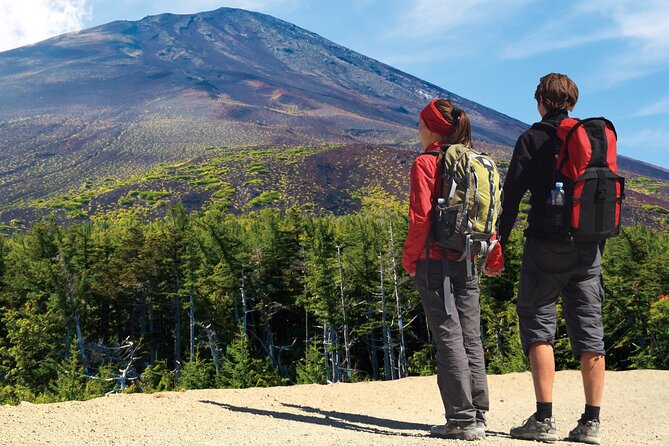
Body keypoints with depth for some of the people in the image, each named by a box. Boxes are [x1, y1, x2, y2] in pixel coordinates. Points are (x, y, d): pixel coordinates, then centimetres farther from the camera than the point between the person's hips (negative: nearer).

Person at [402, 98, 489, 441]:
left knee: (449, 337, -3)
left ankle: (462, 419, -2)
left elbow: (421, 217, -14)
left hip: (435, 261, -6)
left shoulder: (425, 163, -8)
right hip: (467, 261, 6)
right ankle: (478, 416, 11)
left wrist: (409, 259, -5)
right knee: (471, 338, 8)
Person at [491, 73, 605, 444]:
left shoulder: (534, 138, -1)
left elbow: (513, 191, -6)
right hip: (588, 248, 5)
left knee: (538, 322, 1)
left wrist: (500, 240, -1)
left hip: (546, 245, -4)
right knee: (588, 329, 5)